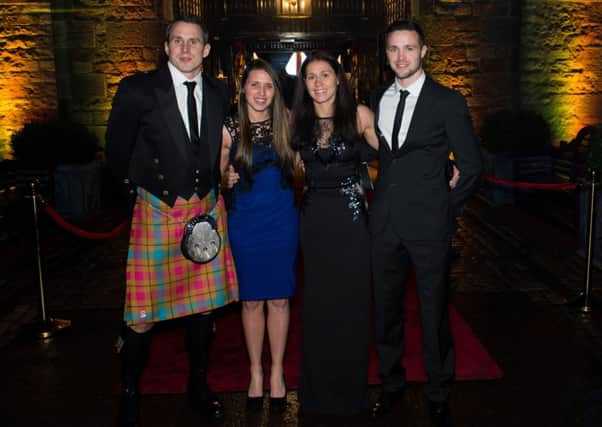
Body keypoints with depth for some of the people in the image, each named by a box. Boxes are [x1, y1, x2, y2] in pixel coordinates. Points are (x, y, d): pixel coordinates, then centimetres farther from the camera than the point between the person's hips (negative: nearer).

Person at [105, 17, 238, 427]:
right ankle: (130, 394, 22)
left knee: (204, 304, 13)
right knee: (144, 314, 0)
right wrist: (140, 189, 4)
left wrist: (214, 184, 10)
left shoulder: (219, 92, 6)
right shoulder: (139, 89, -6)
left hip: (207, 211, 4)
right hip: (158, 211, -4)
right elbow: (117, 150, 2)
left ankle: (199, 385, 31)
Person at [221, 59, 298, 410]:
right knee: (251, 300, 8)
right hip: (244, 223, 0)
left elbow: (300, 165, 12)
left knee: (279, 299, 7)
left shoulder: (286, 124, 1)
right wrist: (226, 180, -12)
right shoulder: (229, 129, -2)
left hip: (282, 222, 1)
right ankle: (256, 372, 26)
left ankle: (277, 372, 24)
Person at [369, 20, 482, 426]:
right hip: (385, 223, 4)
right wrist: (381, 199, 8)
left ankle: (439, 394, 25)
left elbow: (472, 166, -2)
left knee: (434, 313, 6)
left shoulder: (449, 102, -4)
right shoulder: (377, 99, 9)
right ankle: (391, 383, 32)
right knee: (386, 308, 13)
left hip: (428, 224, -4)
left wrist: (447, 209, -2)